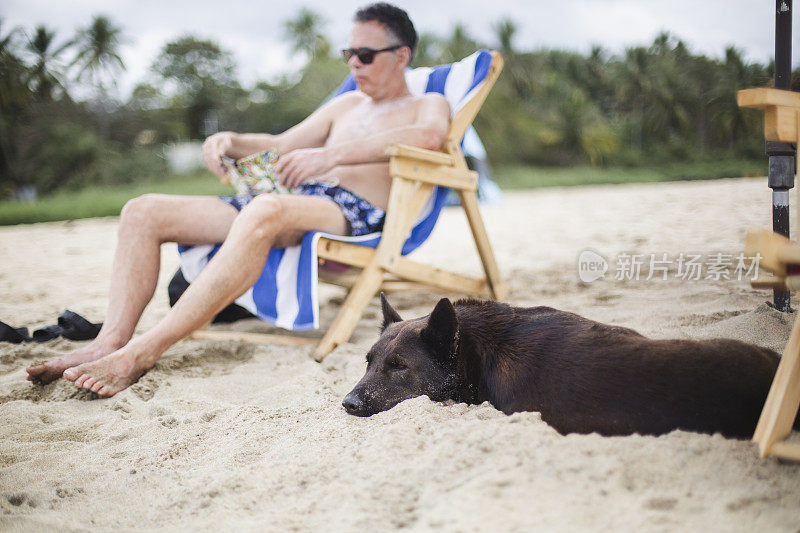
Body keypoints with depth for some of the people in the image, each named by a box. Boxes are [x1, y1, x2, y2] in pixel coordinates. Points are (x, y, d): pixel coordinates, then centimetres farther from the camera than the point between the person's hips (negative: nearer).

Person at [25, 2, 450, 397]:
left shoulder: (427, 103, 12)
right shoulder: (347, 104, 33)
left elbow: (428, 136, -15)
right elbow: (279, 146, 33)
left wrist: (331, 155, -26)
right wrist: (231, 141, 9)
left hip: (353, 212, -8)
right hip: (291, 203, 8)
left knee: (264, 211, -42)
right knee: (143, 211, -6)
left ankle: (141, 353, -43)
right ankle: (110, 341, -22)